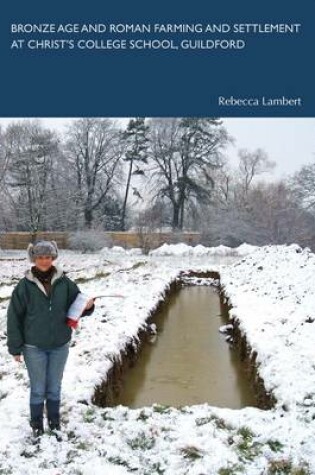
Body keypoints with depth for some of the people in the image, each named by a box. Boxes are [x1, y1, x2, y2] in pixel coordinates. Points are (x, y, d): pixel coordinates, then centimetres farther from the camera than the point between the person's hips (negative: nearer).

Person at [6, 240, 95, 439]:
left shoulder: (64, 282, -6)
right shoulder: (25, 285, -10)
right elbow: (14, 317, -5)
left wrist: (87, 306, -21)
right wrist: (15, 347, -5)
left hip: (60, 345, 2)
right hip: (34, 347, -1)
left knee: (55, 388, 16)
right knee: (38, 389, 10)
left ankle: (55, 423, 34)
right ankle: (37, 425, 29)